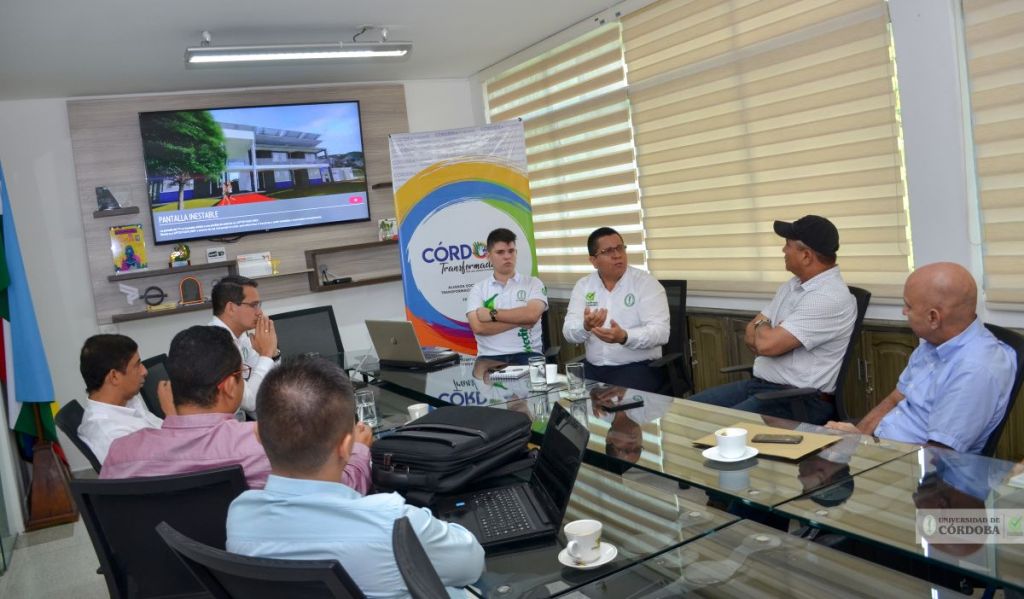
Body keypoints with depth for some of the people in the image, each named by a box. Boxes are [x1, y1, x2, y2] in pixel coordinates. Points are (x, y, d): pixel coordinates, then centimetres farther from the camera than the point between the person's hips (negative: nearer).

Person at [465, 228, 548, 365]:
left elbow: (532, 315, -11)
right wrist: (520, 319, -8)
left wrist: (492, 314, -6)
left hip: (527, 355, 0)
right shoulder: (478, 289, 10)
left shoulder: (533, 283, 9)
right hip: (490, 357, 0)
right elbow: (478, 327, -7)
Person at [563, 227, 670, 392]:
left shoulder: (646, 283, -4)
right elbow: (569, 332, -1)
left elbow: (661, 332, -15)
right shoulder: (583, 285, 8)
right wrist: (585, 327, -24)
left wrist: (624, 337, -32)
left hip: (639, 367, -3)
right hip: (593, 368, 4)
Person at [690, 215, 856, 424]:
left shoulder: (830, 298, -19)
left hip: (801, 401, -9)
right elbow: (750, 334, 11)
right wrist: (766, 333, -11)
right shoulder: (792, 285, 11)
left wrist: (761, 326, -2)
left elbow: (767, 344, -25)